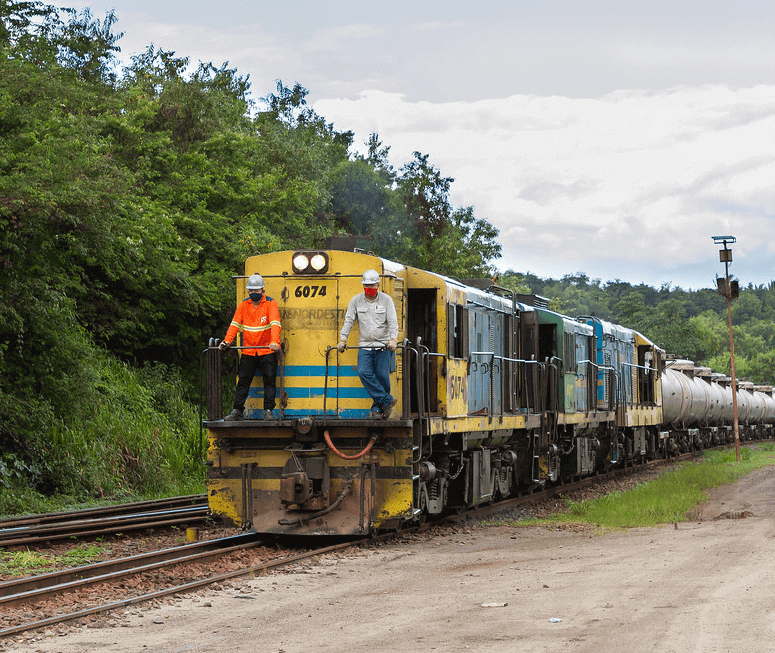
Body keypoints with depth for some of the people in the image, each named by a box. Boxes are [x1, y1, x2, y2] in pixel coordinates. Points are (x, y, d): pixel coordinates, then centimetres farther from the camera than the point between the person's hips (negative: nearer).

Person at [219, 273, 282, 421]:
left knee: (269, 380, -3)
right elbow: (235, 323, 2)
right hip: (248, 352, 3)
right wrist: (227, 341, -11)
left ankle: (268, 411, 2)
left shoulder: (270, 304, -5)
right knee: (243, 381, 5)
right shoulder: (244, 305, 7)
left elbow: (275, 324, -17)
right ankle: (237, 411, 10)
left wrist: (274, 342, -33)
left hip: (267, 351, -3)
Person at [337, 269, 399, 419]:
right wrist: (342, 340, -7)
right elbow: (348, 321, 5)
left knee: (382, 376, -6)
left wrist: (393, 339, -21)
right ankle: (387, 400, -10)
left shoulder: (386, 300, 2)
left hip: (383, 345, -2)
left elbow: (393, 322, -5)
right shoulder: (356, 300, 7)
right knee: (364, 372, -17)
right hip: (365, 345, 2)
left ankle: (378, 407, 9)